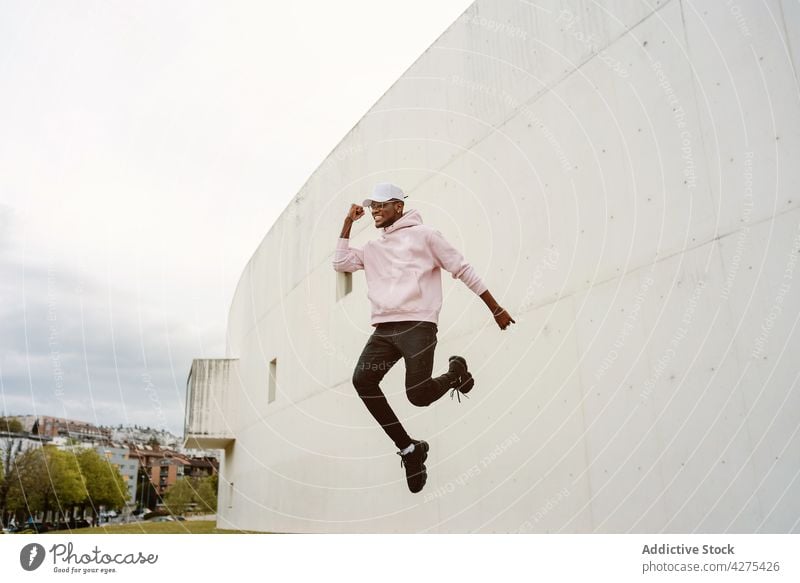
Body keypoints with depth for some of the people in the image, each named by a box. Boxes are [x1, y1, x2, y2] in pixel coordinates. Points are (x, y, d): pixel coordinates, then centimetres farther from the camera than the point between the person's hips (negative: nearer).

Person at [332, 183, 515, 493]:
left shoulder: (423, 235, 8)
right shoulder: (372, 248, 25)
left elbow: (463, 269, 7)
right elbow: (340, 262, 16)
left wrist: (496, 309, 5)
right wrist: (348, 223, 16)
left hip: (418, 325, -5)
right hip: (383, 329, 5)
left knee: (418, 395, -21)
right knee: (362, 379, -20)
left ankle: (456, 373, 16)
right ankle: (408, 447, -4)